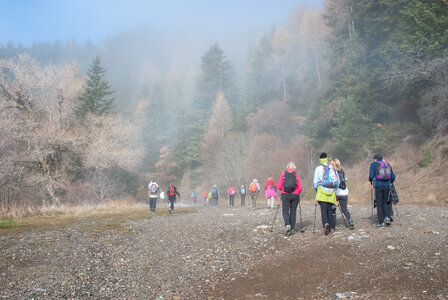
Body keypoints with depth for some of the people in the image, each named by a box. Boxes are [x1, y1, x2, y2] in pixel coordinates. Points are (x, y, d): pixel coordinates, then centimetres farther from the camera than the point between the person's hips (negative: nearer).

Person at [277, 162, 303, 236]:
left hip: (285, 195, -1)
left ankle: (287, 225, -21)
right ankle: (292, 228, 11)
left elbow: (279, 186, 0)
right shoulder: (296, 174, 2)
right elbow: (300, 188, 1)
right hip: (295, 195, 1)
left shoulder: (283, 173, 2)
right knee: (293, 212, 9)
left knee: (285, 212, 2)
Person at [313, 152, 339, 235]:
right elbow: (338, 181, 9)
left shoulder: (318, 168, -1)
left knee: (324, 210, -2)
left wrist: (316, 189, 15)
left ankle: (326, 224, -24)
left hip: (322, 192, -3)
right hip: (332, 193, 3)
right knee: (331, 210, 12)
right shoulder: (332, 168, 7)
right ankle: (332, 227, 15)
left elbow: (315, 181, 0)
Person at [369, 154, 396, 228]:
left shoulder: (373, 164, 3)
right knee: (385, 203, 17)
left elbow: (371, 176, -7)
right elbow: (393, 177, 13)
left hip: (378, 186, -4)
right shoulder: (388, 165, 15)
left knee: (379, 204, 2)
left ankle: (381, 223, 2)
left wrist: (371, 181, 13)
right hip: (387, 186, 4)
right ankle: (387, 217, -4)